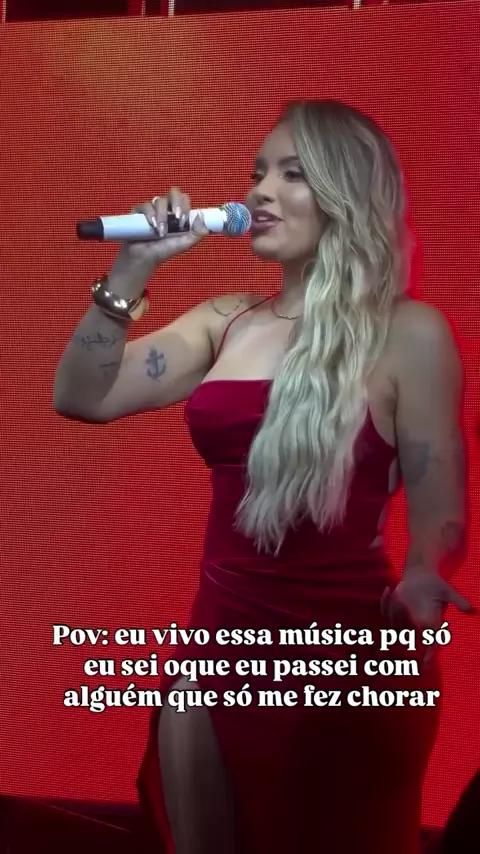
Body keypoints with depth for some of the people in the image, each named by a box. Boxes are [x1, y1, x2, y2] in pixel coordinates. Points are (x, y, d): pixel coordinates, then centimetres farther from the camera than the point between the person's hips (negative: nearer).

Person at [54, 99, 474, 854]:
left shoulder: (409, 333, -9)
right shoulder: (227, 322, 6)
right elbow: (83, 396, 4)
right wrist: (133, 269, -6)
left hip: (347, 657, -5)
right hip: (221, 643, 5)